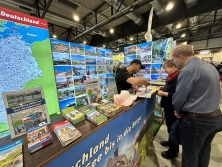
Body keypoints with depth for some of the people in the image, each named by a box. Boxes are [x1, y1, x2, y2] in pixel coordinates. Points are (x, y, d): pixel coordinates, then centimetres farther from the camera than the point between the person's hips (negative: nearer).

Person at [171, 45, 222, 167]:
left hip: (196, 120, -8)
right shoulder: (210, 67, 8)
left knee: (190, 156, 12)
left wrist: (178, 111, 2)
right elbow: (207, 92, 13)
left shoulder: (188, 70, -21)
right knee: (203, 151, 26)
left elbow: (179, 97, -19)